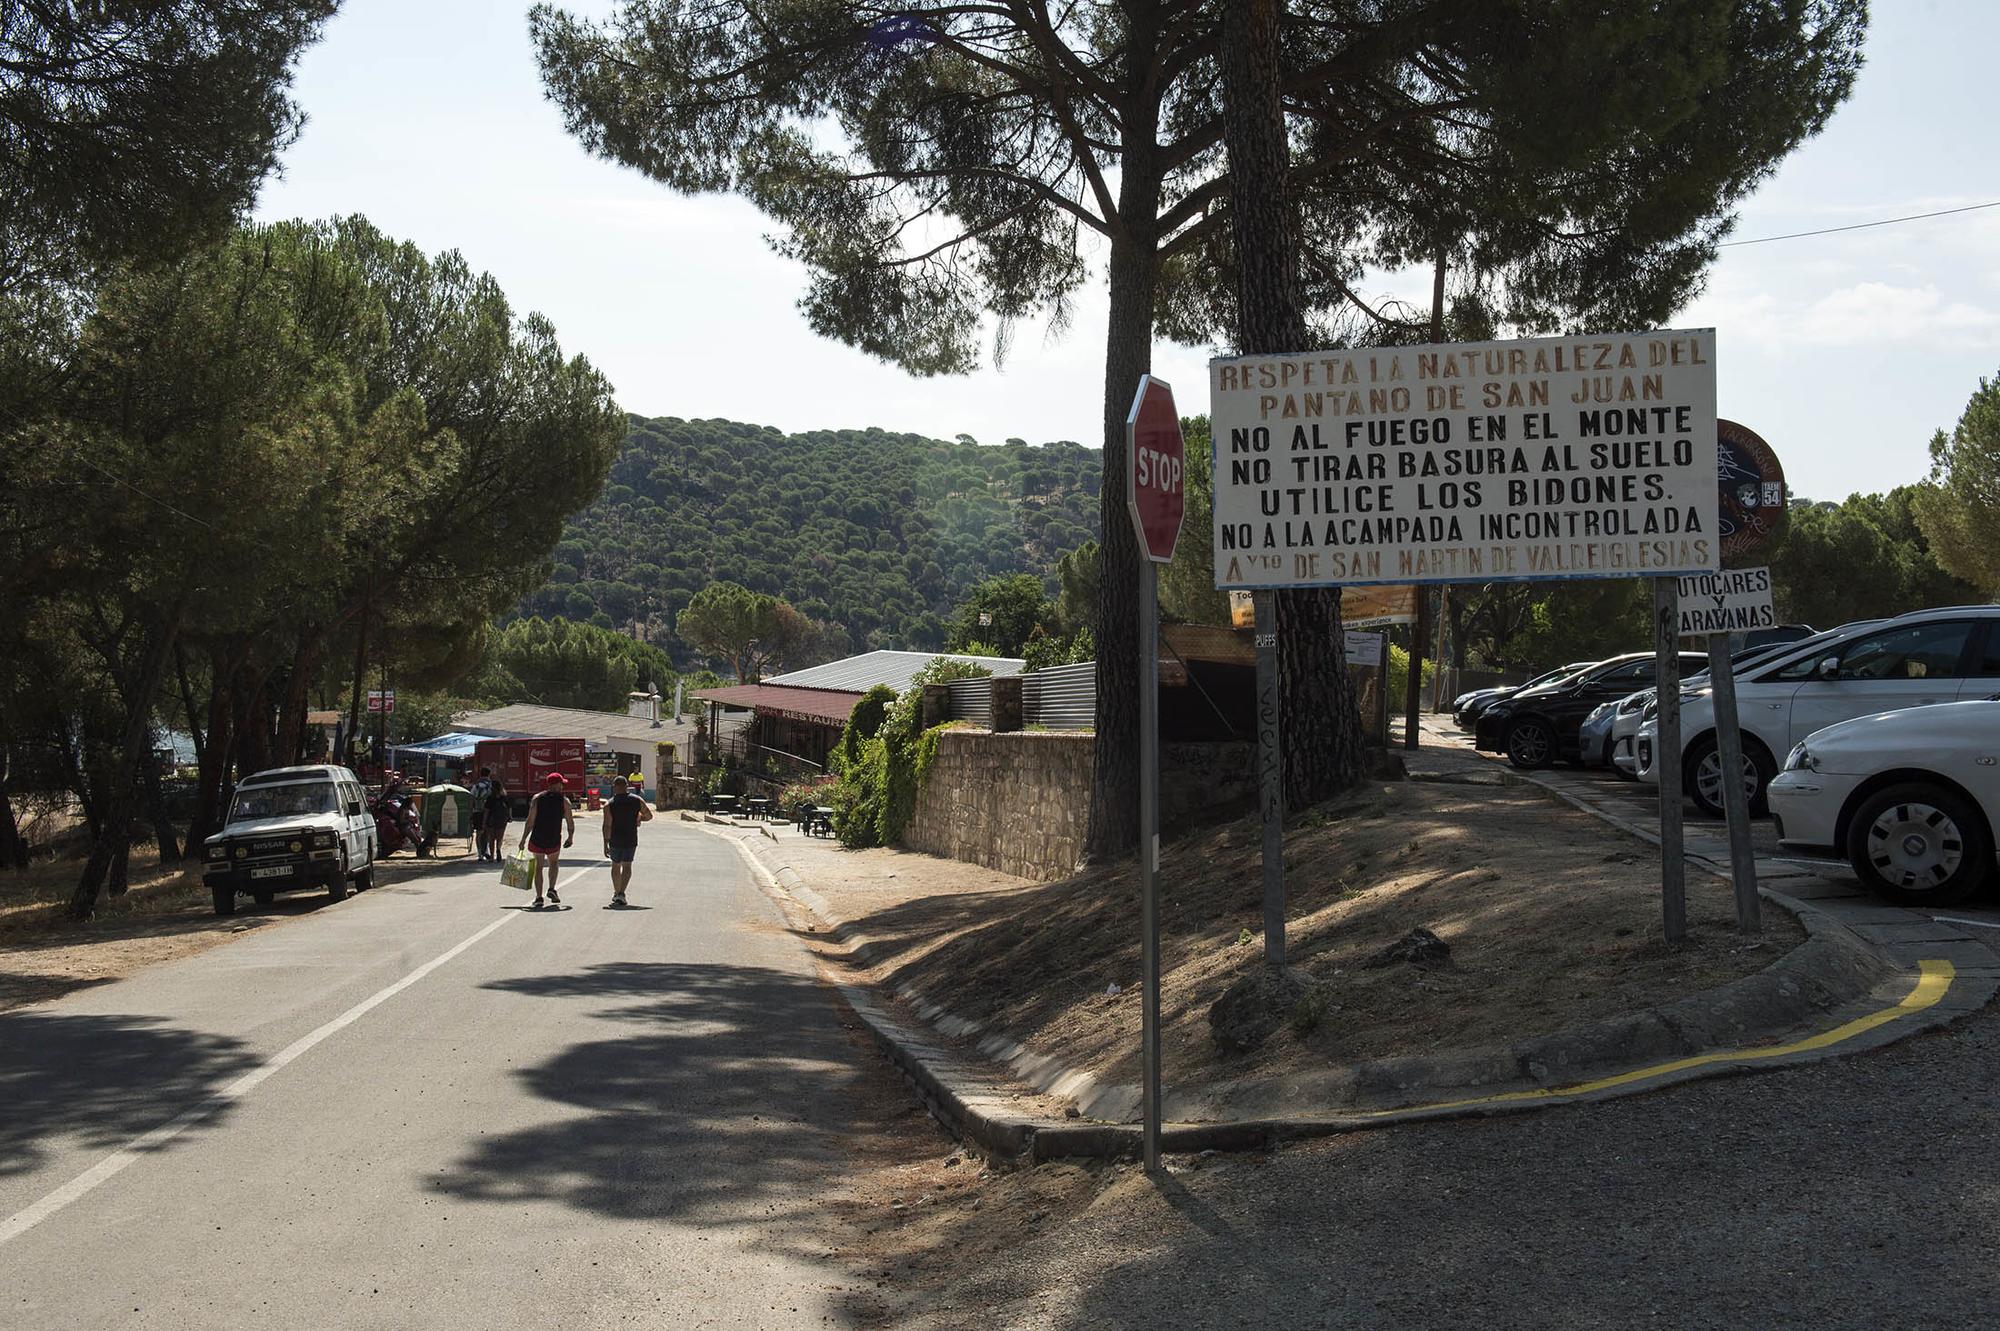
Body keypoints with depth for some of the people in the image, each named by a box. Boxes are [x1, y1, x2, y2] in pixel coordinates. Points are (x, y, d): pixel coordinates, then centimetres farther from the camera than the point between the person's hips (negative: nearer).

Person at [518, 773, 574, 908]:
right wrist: (570, 837, 15)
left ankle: (538, 896, 5)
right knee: (553, 863, 23)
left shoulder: (537, 799, 0)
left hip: (537, 839, 0)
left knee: (538, 866, 11)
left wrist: (523, 839, 0)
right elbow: (570, 822, -1)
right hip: (554, 840, 0)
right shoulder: (564, 800, -2)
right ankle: (551, 889, 5)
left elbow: (530, 821, -5)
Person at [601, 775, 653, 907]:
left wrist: (605, 844, -8)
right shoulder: (637, 800, -3)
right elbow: (649, 816, 5)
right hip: (631, 840, 0)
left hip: (615, 840, 0)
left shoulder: (609, 804, -9)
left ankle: (616, 893, 26)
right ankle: (621, 893, -11)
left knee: (616, 865, 17)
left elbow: (607, 826, -12)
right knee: (627, 866, 6)